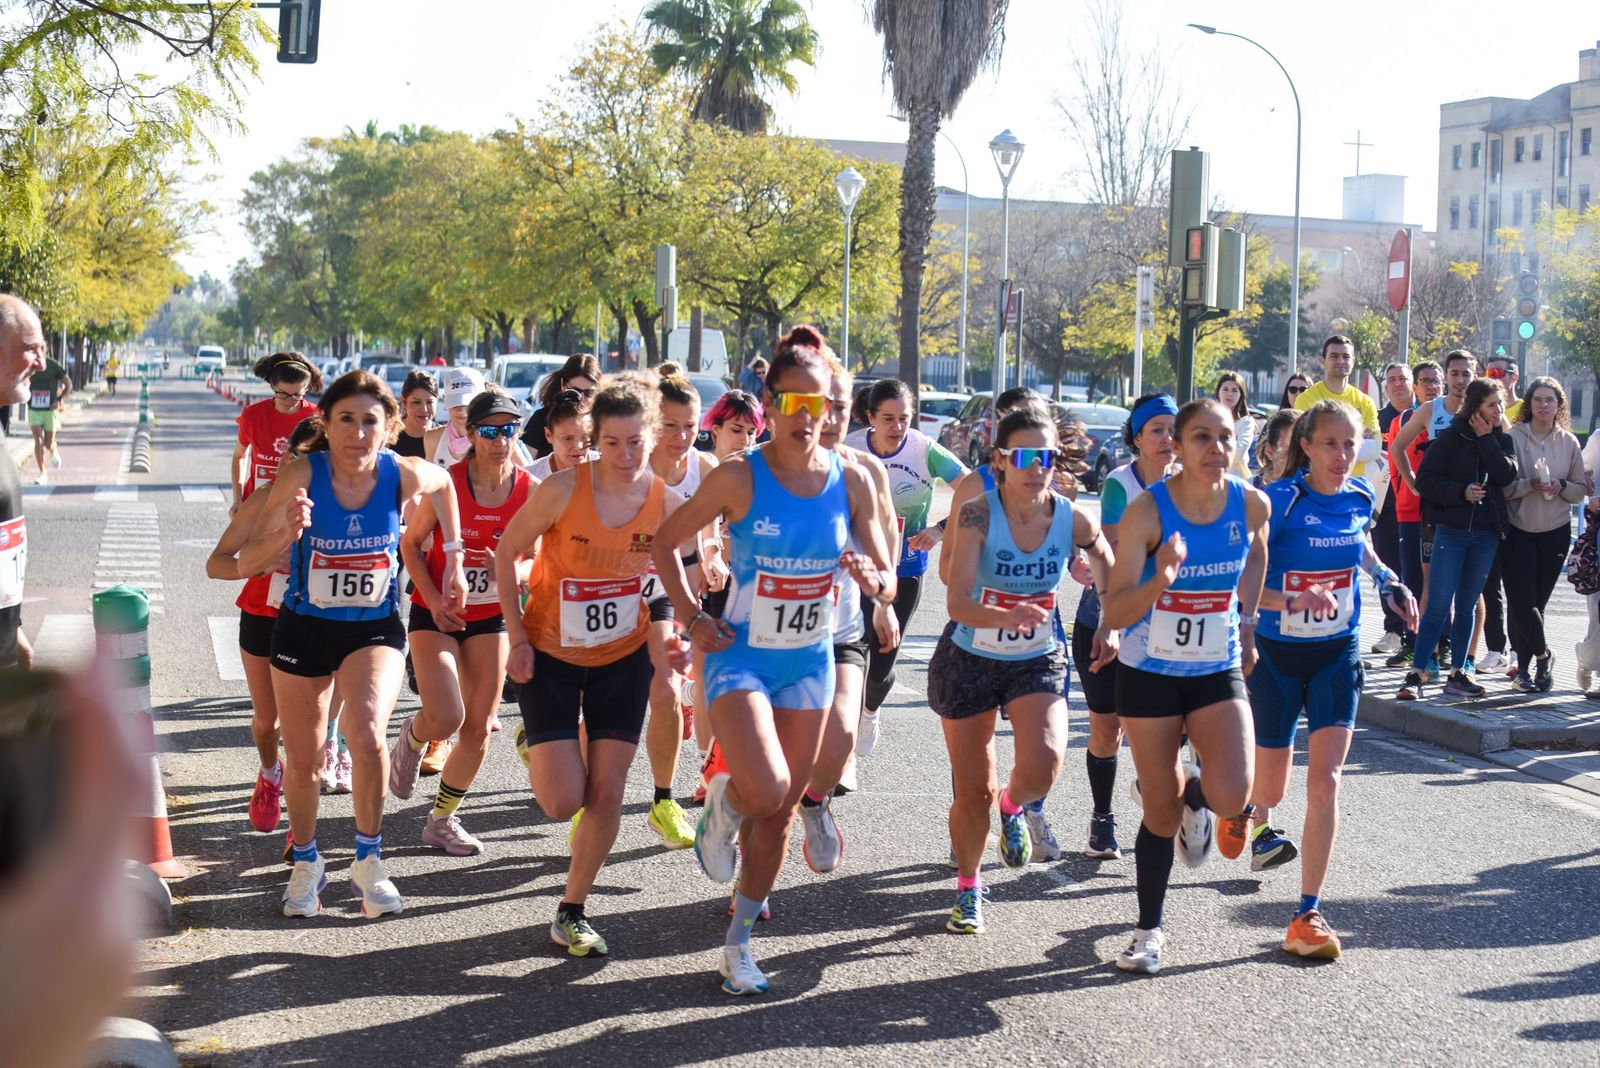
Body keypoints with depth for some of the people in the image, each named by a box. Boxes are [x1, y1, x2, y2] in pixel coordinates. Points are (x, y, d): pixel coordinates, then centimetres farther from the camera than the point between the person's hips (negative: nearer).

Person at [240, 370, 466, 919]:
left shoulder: (404, 475, -16)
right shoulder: (301, 477, -20)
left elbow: (444, 483, 10)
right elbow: (246, 564, -17)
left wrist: (454, 555, 8)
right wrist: (287, 534, -36)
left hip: (375, 628, 0)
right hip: (304, 627, 0)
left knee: (367, 735, -25)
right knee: (303, 761, 11)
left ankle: (368, 860, -3)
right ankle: (306, 863, 38)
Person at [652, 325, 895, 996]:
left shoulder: (851, 481, -3)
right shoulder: (739, 477, -13)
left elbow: (887, 581, 2)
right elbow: (665, 543, -2)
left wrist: (874, 581, -21)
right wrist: (692, 618, -10)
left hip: (809, 662, 4)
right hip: (741, 656, -4)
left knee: (781, 810, 8)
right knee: (766, 787, -24)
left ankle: (738, 943, 24)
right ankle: (722, 803, 14)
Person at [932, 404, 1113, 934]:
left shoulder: (1072, 520, -14)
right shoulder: (978, 515, -22)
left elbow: (1106, 563, 7)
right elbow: (958, 602, -31)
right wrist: (1009, 617, -48)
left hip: (1037, 661, 1)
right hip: (969, 660, -1)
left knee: (1043, 764, -24)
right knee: (973, 792, 4)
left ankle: (1013, 807, 14)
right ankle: (968, 887, 33)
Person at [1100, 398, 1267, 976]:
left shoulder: (1252, 504, -10)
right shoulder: (1148, 511, -19)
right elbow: (1114, 612, -19)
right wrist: (1159, 582, -37)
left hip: (1219, 670, 2)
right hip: (1150, 671, -2)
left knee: (1231, 796, -17)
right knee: (1161, 811, 3)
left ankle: (1194, 794, 21)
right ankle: (1149, 930, 23)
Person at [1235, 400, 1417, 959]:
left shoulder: (1359, 497, -2)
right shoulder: (1277, 502, -18)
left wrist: (1388, 581, 6)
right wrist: (1296, 600, -35)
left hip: (1337, 654, 3)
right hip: (1276, 654, -3)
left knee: (1324, 780, -9)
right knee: (1272, 785, 11)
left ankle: (1308, 914, -2)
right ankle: (1248, 812, 51)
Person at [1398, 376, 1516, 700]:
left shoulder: (1502, 440, 10)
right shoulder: (1451, 437, -3)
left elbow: (1507, 475, -8)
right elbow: (1425, 480, -7)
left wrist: (1486, 439, -9)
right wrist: (1462, 492, -18)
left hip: (1487, 533, 4)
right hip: (1452, 530, -4)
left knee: (1467, 606, 10)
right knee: (1438, 604, -8)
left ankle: (1458, 674, 15)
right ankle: (1417, 674, -7)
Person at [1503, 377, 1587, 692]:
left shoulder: (1569, 443, 6)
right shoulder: (1513, 437, -4)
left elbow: (1580, 489, 10)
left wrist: (1561, 486, -10)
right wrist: (1531, 484, -23)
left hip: (1556, 533, 2)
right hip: (1519, 532, -2)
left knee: (1537, 602, 5)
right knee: (1520, 601, -9)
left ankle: (1524, 666, 16)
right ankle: (1542, 655, 12)